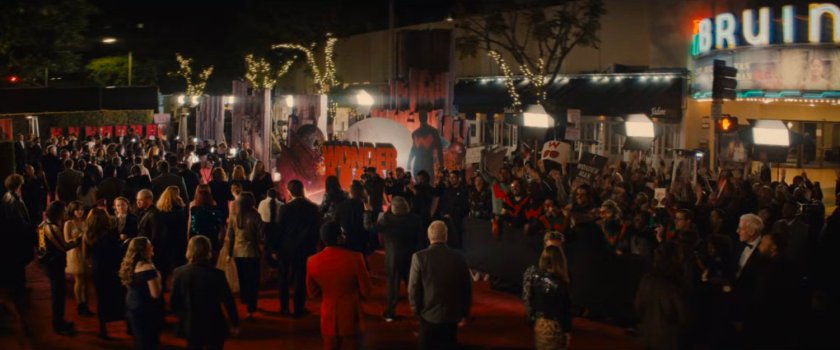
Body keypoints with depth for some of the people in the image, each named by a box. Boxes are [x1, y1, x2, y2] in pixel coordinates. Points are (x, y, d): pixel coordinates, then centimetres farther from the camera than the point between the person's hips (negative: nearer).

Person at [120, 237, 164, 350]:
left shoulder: (129, 265, 1)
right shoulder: (148, 268, -24)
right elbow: (155, 294, -25)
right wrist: (158, 279, -9)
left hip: (132, 308, 8)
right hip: (146, 312, -8)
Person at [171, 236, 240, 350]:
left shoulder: (179, 272, -10)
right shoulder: (217, 274, -18)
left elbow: (173, 302, -3)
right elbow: (228, 301, -11)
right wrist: (235, 323, 1)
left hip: (190, 326, 2)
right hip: (214, 327, -2)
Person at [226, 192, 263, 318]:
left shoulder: (233, 216, -2)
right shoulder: (254, 216, -13)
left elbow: (230, 236, 3)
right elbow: (260, 233, -11)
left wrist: (229, 252, 10)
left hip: (238, 252, 4)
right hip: (251, 252, -4)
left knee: (242, 279, 20)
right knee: (252, 281, 2)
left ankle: (246, 302, 37)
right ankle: (251, 309, -3)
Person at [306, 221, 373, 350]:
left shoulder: (312, 262, -11)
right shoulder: (354, 258, -20)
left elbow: (313, 292, 4)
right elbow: (366, 290, -9)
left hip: (328, 318, 3)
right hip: (351, 317, -2)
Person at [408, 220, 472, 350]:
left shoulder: (419, 257, -13)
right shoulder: (459, 258, -7)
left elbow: (413, 288, -8)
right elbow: (467, 288, 1)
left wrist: (416, 310, 8)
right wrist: (465, 313, 14)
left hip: (429, 315, -1)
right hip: (452, 315, 2)